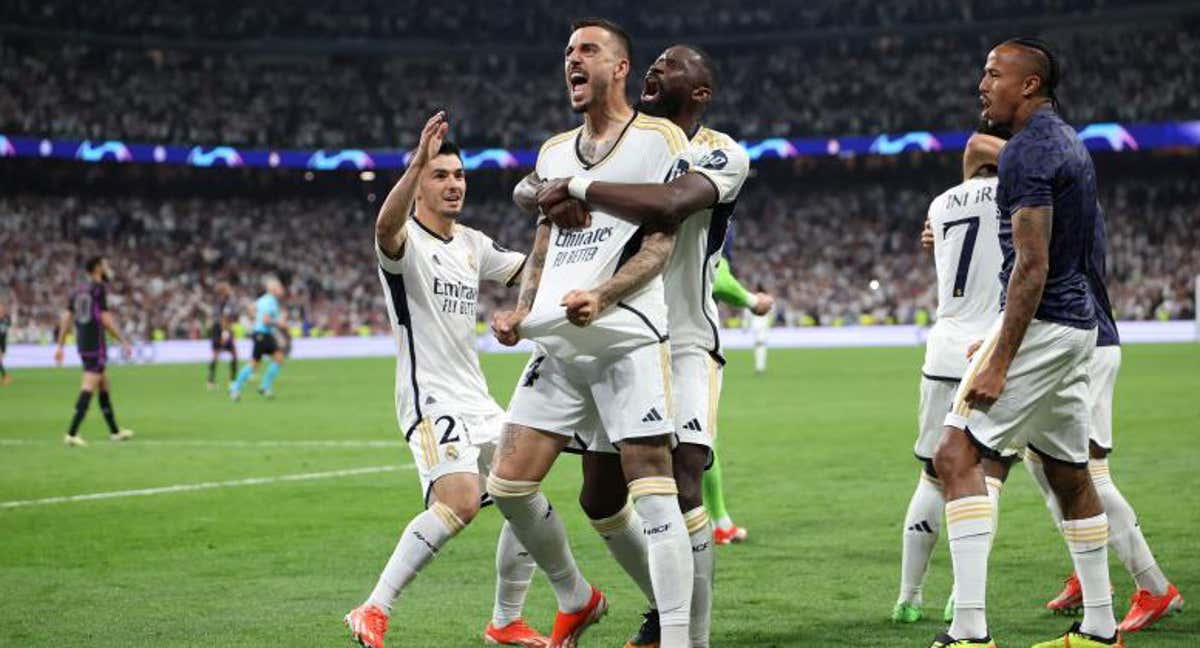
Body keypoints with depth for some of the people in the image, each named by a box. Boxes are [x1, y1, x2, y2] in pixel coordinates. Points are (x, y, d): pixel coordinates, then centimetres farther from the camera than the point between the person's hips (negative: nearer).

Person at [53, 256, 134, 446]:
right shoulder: (99, 288, -9)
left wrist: (60, 346, 15)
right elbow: (105, 318, -14)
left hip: (82, 344, 8)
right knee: (88, 388, -10)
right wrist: (124, 342, -10)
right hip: (96, 344, -8)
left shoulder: (78, 291, 14)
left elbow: (66, 318, 12)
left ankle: (114, 431, 25)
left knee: (104, 386, 17)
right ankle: (72, 434, -17)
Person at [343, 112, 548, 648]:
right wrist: (418, 161, -51)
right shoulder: (406, 241, -11)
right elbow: (385, 226, -36)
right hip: (431, 398, -8)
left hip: (477, 400, 8)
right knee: (460, 501, -28)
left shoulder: (473, 244, 14)